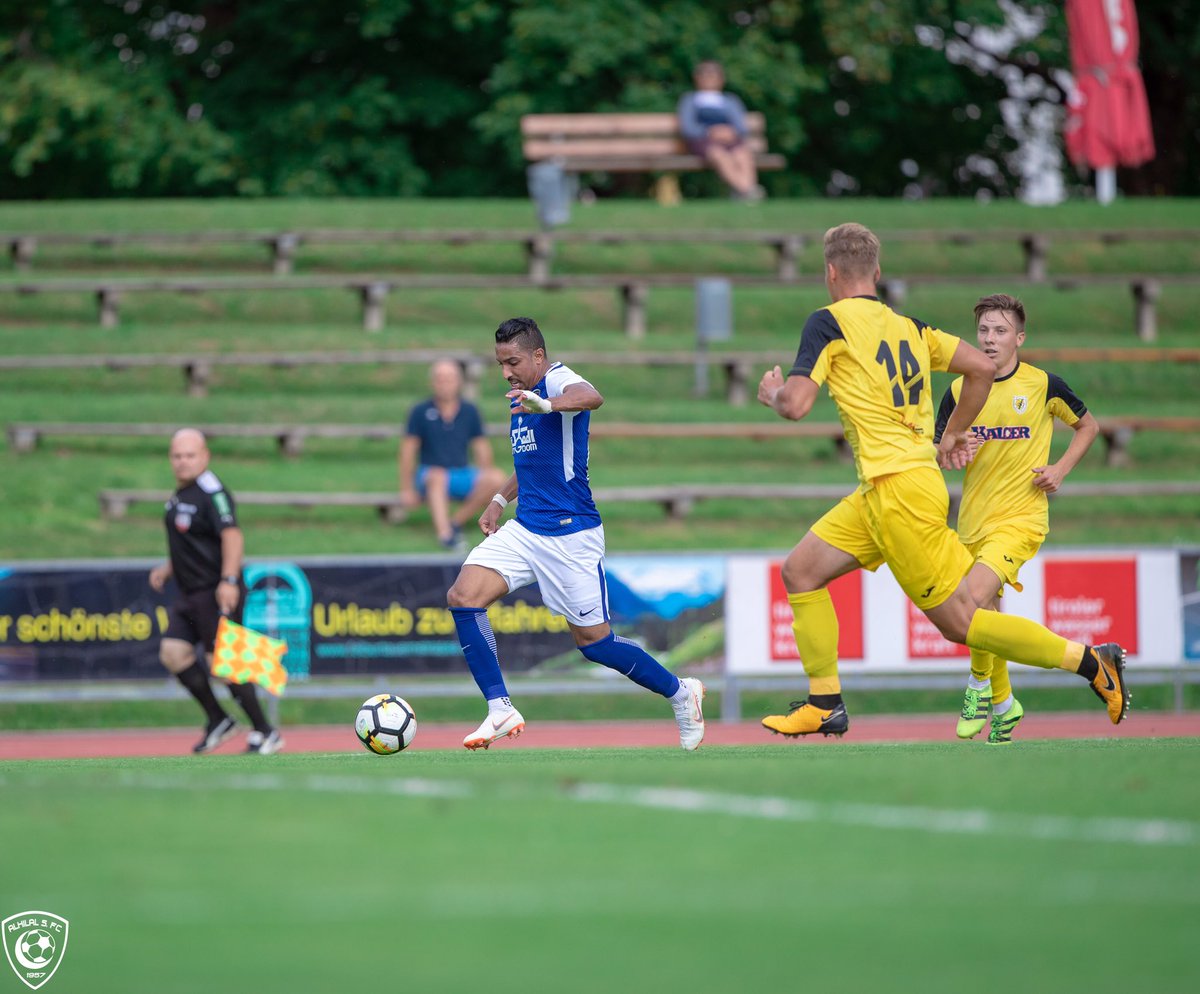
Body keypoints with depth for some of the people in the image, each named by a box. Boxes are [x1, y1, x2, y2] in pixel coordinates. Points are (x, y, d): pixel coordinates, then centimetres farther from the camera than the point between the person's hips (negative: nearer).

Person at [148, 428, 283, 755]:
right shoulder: (179, 495, 14)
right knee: (172, 652, 2)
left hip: (216, 593, -9)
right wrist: (168, 569, 19)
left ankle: (265, 733, 2)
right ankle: (218, 721, 13)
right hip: (190, 593, 9)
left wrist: (229, 580, -38)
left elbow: (232, 536, -28)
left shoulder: (211, 493, -15)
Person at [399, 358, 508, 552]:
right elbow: (407, 451, 0)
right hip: (429, 476, -3)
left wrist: (486, 479, -1)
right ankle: (445, 534, -55)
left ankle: (456, 522, -18)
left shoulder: (470, 412, 8)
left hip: (462, 476, 3)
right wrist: (406, 490, -5)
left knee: (496, 478, -26)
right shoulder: (421, 412, 1)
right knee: (438, 476, -40)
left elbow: (481, 449, 11)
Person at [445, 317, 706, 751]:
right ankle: (500, 710, -10)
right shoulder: (523, 399, 14)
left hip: (570, 535, -8)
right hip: (524, 529, 8)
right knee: (463, 598, -12)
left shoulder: (558, 380, -14)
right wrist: (500, 500, 20)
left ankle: (680, 692, 23)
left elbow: (591, 397, -41)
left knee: (593, 641, 0)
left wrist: (546, 405, -61)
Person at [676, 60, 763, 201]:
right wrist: (710, 132, -10)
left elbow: (741, 126, 17)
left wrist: (731, 132, -8)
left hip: (731, 137, 3)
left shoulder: (731, 101, 31)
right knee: (719, 154, -39)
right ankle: (745, 189, -57)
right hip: (702, 140, -3)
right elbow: (686, 127, 7)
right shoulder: (689, 100, 24)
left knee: (743, 153, -35)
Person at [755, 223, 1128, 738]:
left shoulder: (829, 322, -6)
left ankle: (1090, 660, -4)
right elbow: (982, 367, 13)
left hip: (898, 489, -8)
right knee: (800, 570, 13)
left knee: (959, 622, -4)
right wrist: (953, 434, 25)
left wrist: (772, 392, 10)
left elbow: (795, 405, -14)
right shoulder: (907, 325, 14)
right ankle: (824, 705, 11)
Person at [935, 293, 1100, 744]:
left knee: (975, 594, -26)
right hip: (973, 519, 5)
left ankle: (980, 684, -6)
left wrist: (1060, 469, -2)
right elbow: (936, 452, 7)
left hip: (1021, 516, -4)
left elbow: (1088, 426, 11)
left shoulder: (1044, 385, -4)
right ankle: (1003, 704, 31)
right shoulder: (959, 391, 2)